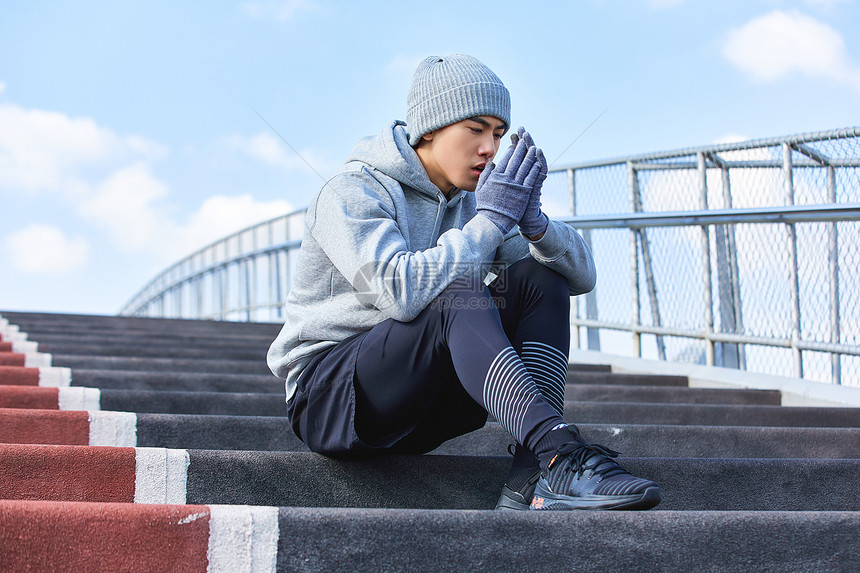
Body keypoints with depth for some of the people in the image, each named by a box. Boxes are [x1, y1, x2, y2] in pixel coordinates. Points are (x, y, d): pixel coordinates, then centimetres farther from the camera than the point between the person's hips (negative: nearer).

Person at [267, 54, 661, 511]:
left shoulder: (467, 203, 11)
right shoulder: (352, 192, -10)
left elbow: (581, 275, 4)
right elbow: (400, 291, -30)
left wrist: (533, 224, -17)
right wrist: (490, 220, -23)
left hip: (420, 410, 7)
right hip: (328, 396, -7)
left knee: (538, 279, -11)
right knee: (459, 297, -32)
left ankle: (531, 479, -28)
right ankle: (561, 457, -48)